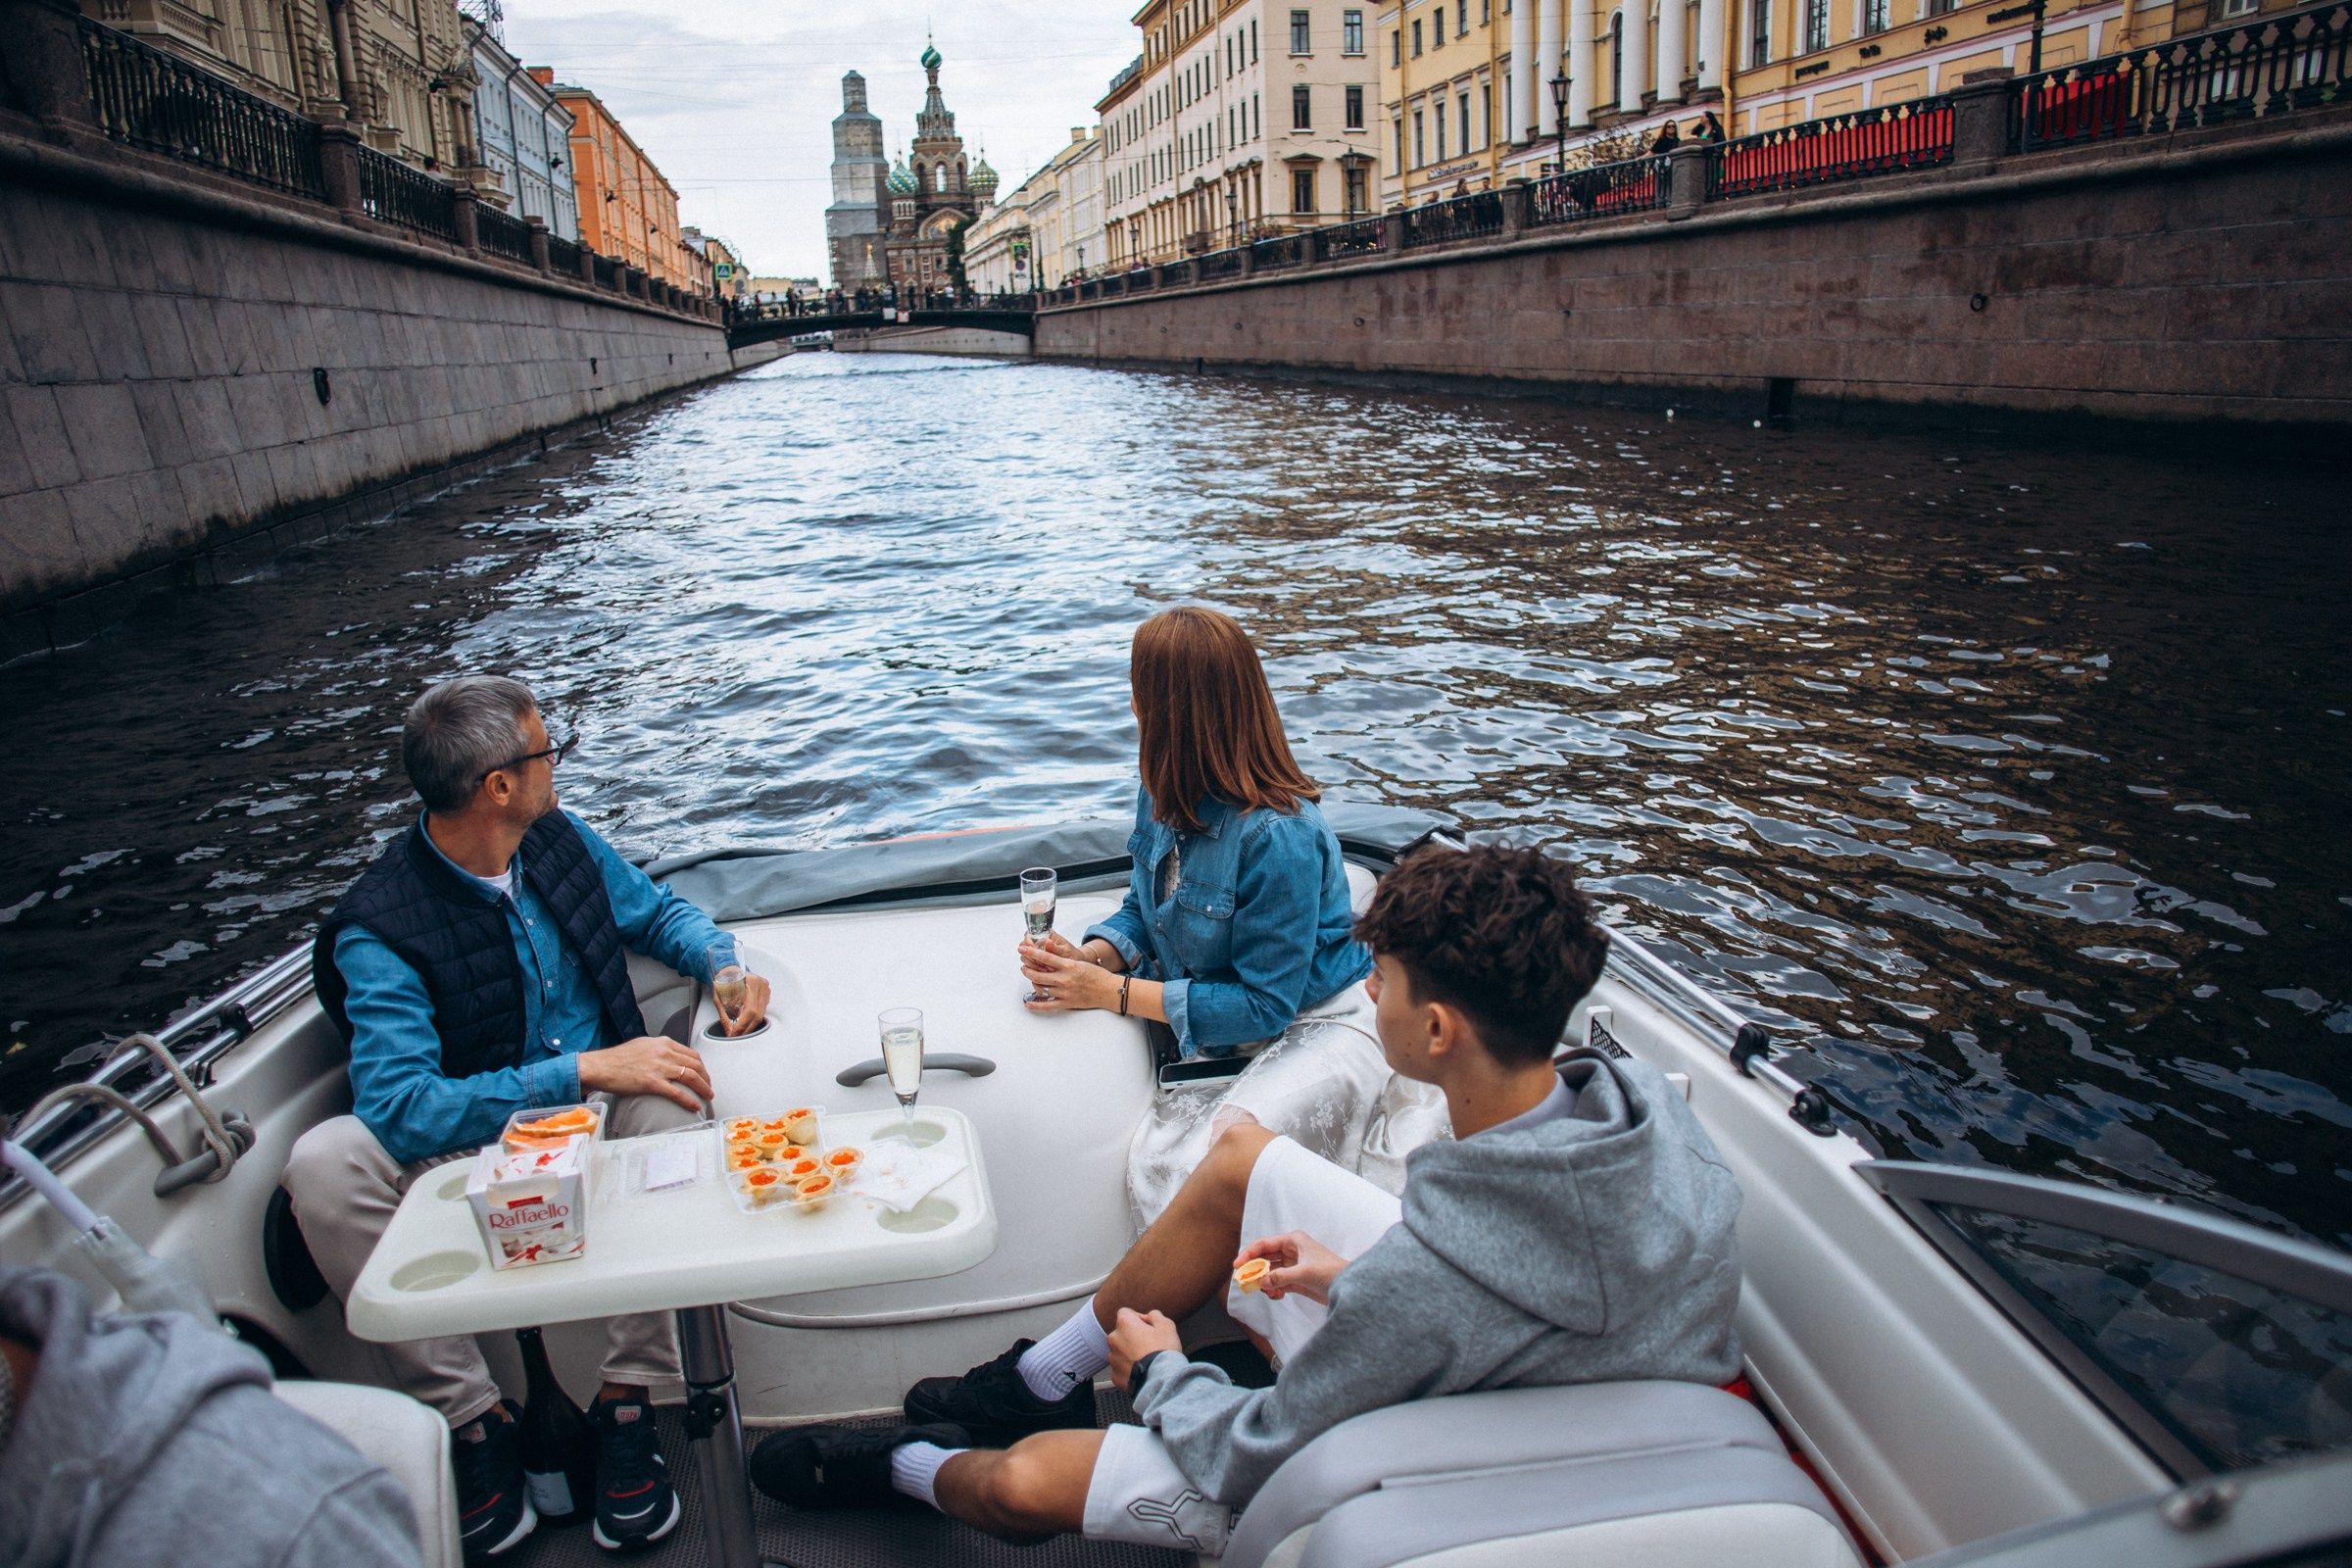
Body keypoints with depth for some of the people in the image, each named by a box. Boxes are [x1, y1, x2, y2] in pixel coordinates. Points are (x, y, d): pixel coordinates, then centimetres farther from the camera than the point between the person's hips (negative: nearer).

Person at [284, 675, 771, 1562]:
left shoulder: (561, 840, -1)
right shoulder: (378, 930, -17)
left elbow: (658, 911, 17)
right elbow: (400, 1106, -27)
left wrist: (725, 963, -5)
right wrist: (586, 1069, -33)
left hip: (598, 1120, 3)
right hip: (466, 1153, -2)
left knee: (669, 1098, -31)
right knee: (323, 1164, -29)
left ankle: (627, 1398, -20)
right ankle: (472, 1416, -16)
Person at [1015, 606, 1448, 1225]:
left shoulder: (1278, 836, -28)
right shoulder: (1164, 795, -2)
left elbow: (1263, 1004, -23)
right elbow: (1142, 911, 11)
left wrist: (1112, 992, -21)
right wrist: (1090, 957, -12)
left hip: (1320, 1026, -7)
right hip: (1218, 1035, 7)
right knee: (1155, 1155, -18)